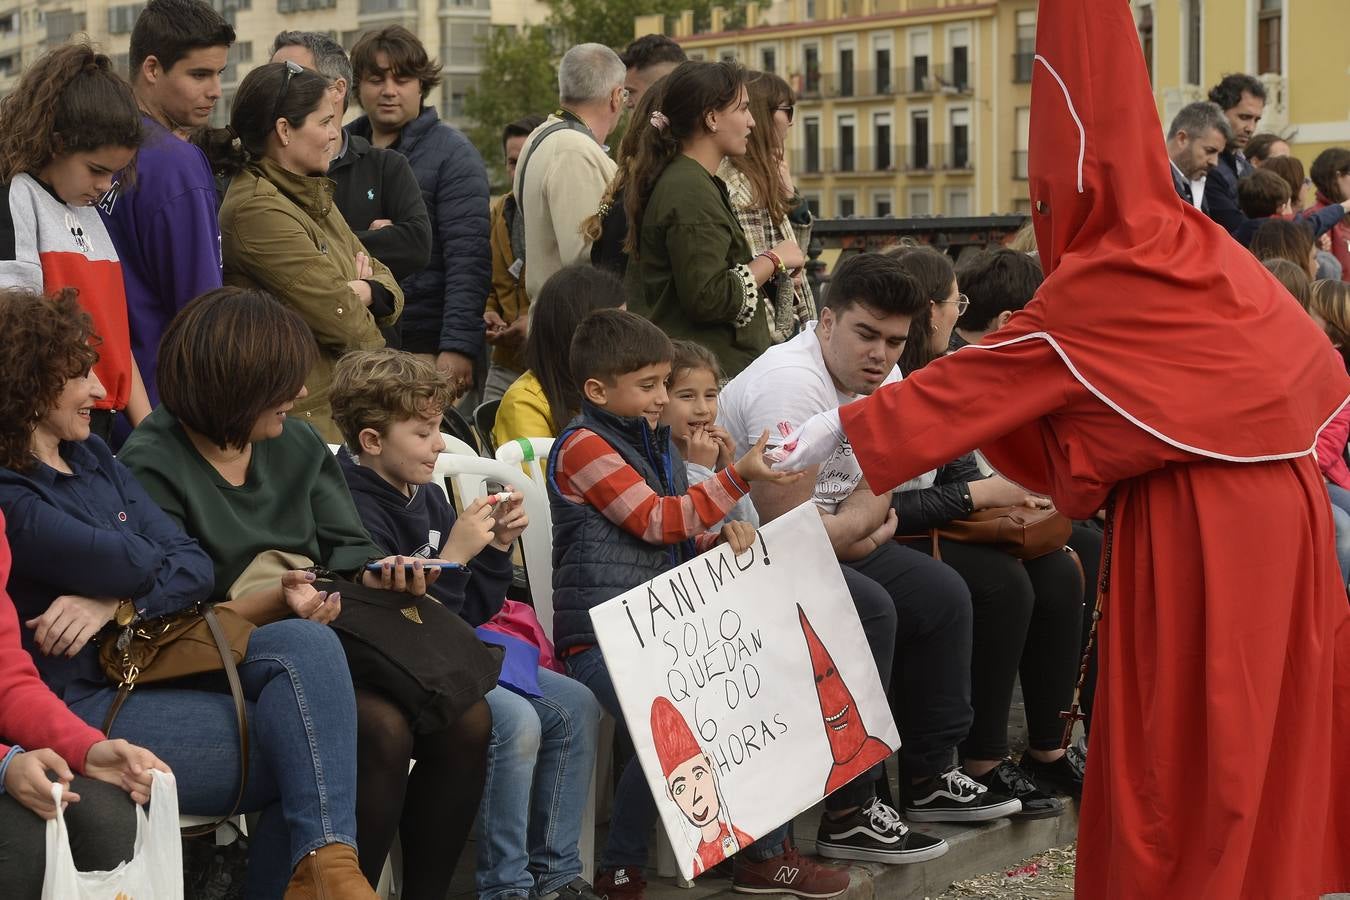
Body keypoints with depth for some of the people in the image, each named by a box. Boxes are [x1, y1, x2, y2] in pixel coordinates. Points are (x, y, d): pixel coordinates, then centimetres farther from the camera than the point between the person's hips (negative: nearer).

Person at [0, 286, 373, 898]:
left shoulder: (93, 457, 14)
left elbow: (195, 564, 6)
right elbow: (136, 564, -16)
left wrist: (117, 604, -14)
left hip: (154, 664, 8)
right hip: (85, 705, -8)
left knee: (305, 643, -18)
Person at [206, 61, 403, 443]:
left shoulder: (313, 196, 15)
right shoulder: (257, 208, -16)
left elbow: (390, 289, 13)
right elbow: (345, 323, -17)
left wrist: (362, 292, -10)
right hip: (305, 419, -9)